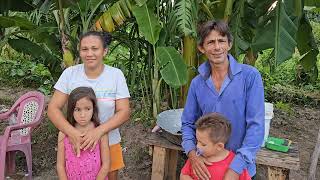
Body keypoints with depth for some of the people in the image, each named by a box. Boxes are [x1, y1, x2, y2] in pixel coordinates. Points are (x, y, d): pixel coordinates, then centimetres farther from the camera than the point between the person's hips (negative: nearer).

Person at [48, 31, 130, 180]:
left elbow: (124, 112, -11)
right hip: (76, 143, 0)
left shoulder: (116, 75, -9)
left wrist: (99, 131, -26)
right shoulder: (70, 73, -8)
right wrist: (72, 132, -25)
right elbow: (53, 109, -9)